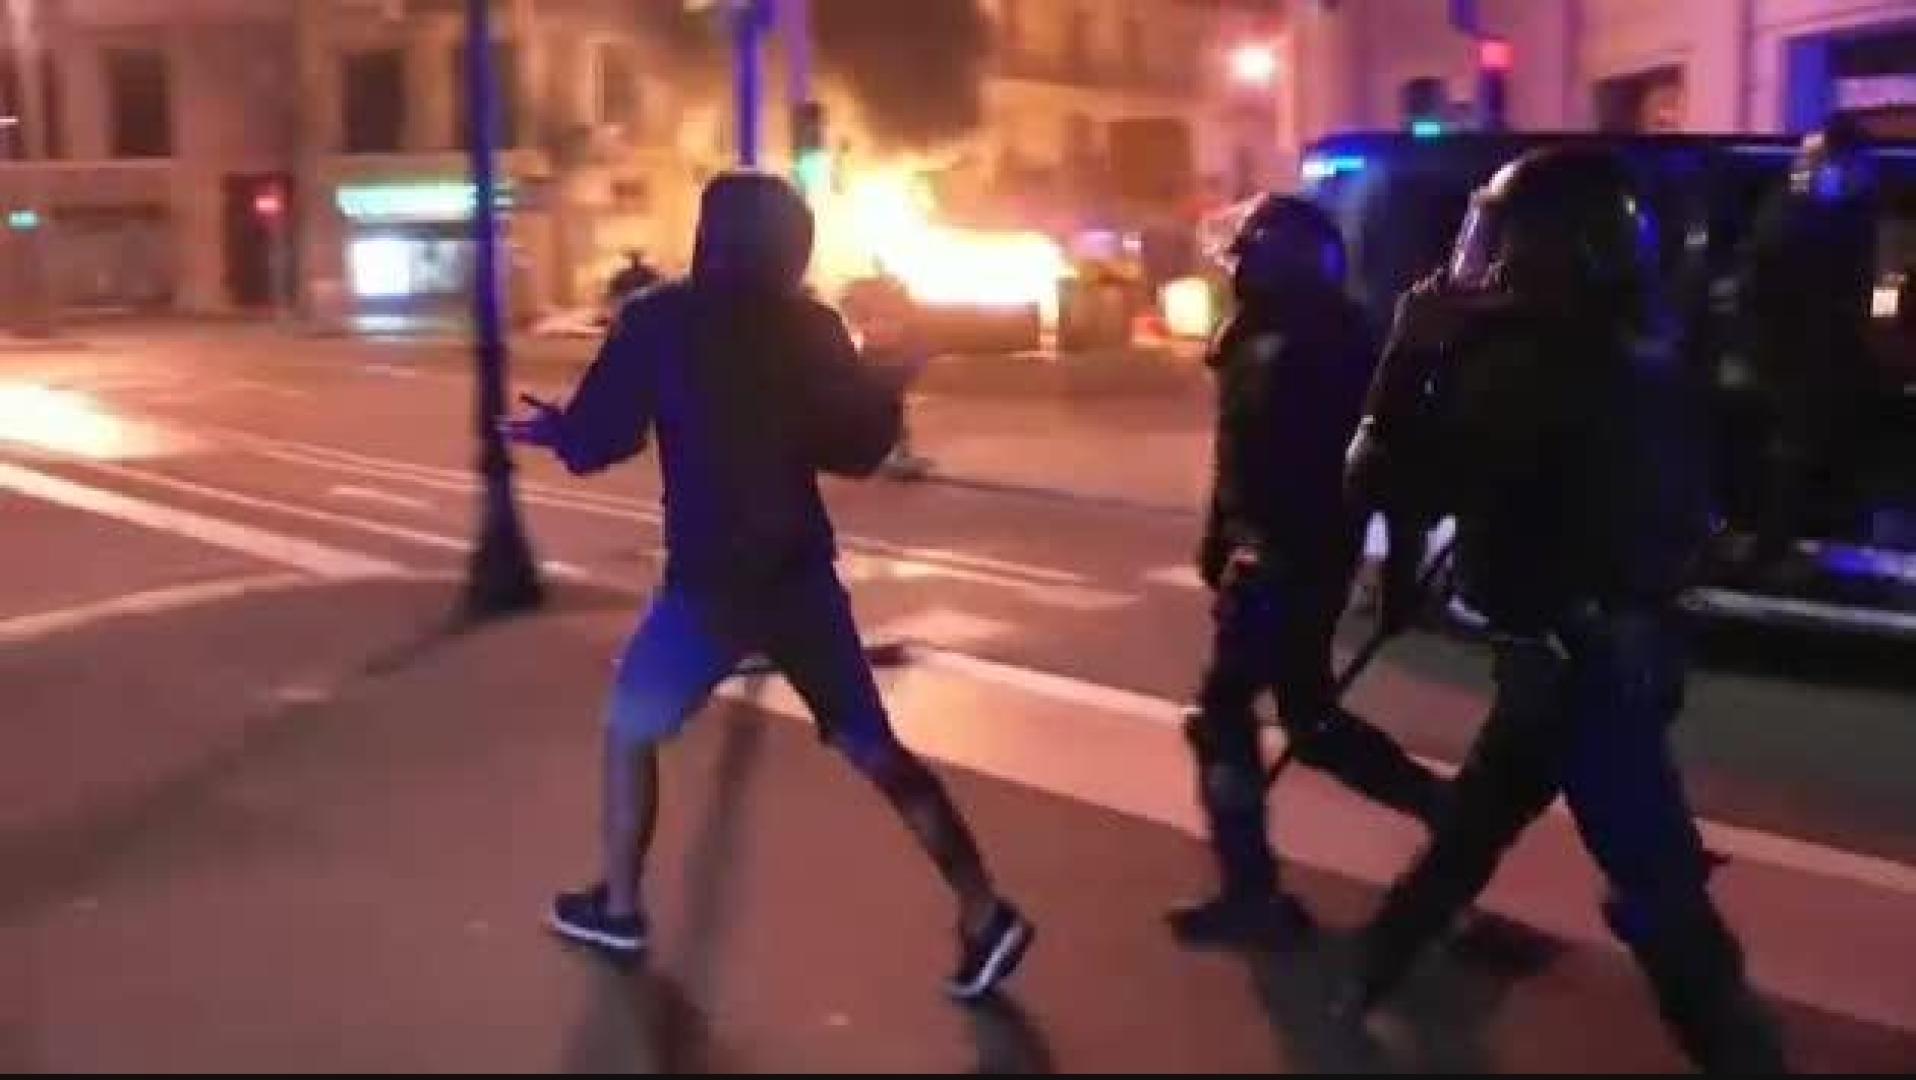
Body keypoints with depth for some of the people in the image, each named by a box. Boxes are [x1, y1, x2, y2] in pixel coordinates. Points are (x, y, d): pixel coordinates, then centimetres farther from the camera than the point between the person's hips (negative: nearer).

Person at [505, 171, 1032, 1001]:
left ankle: (617, 909, 26)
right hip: (800, 573, 3)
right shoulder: (812, 329, 4)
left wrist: (550, 429, 19)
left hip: (710, 581, -3)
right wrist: (888, 390, 26)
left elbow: (596, 440, -2)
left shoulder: (659, 320, -3)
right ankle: (983, 916, 3)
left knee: (631, 728, 20)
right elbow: (857, 449, 8)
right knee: (872, 746, 8)